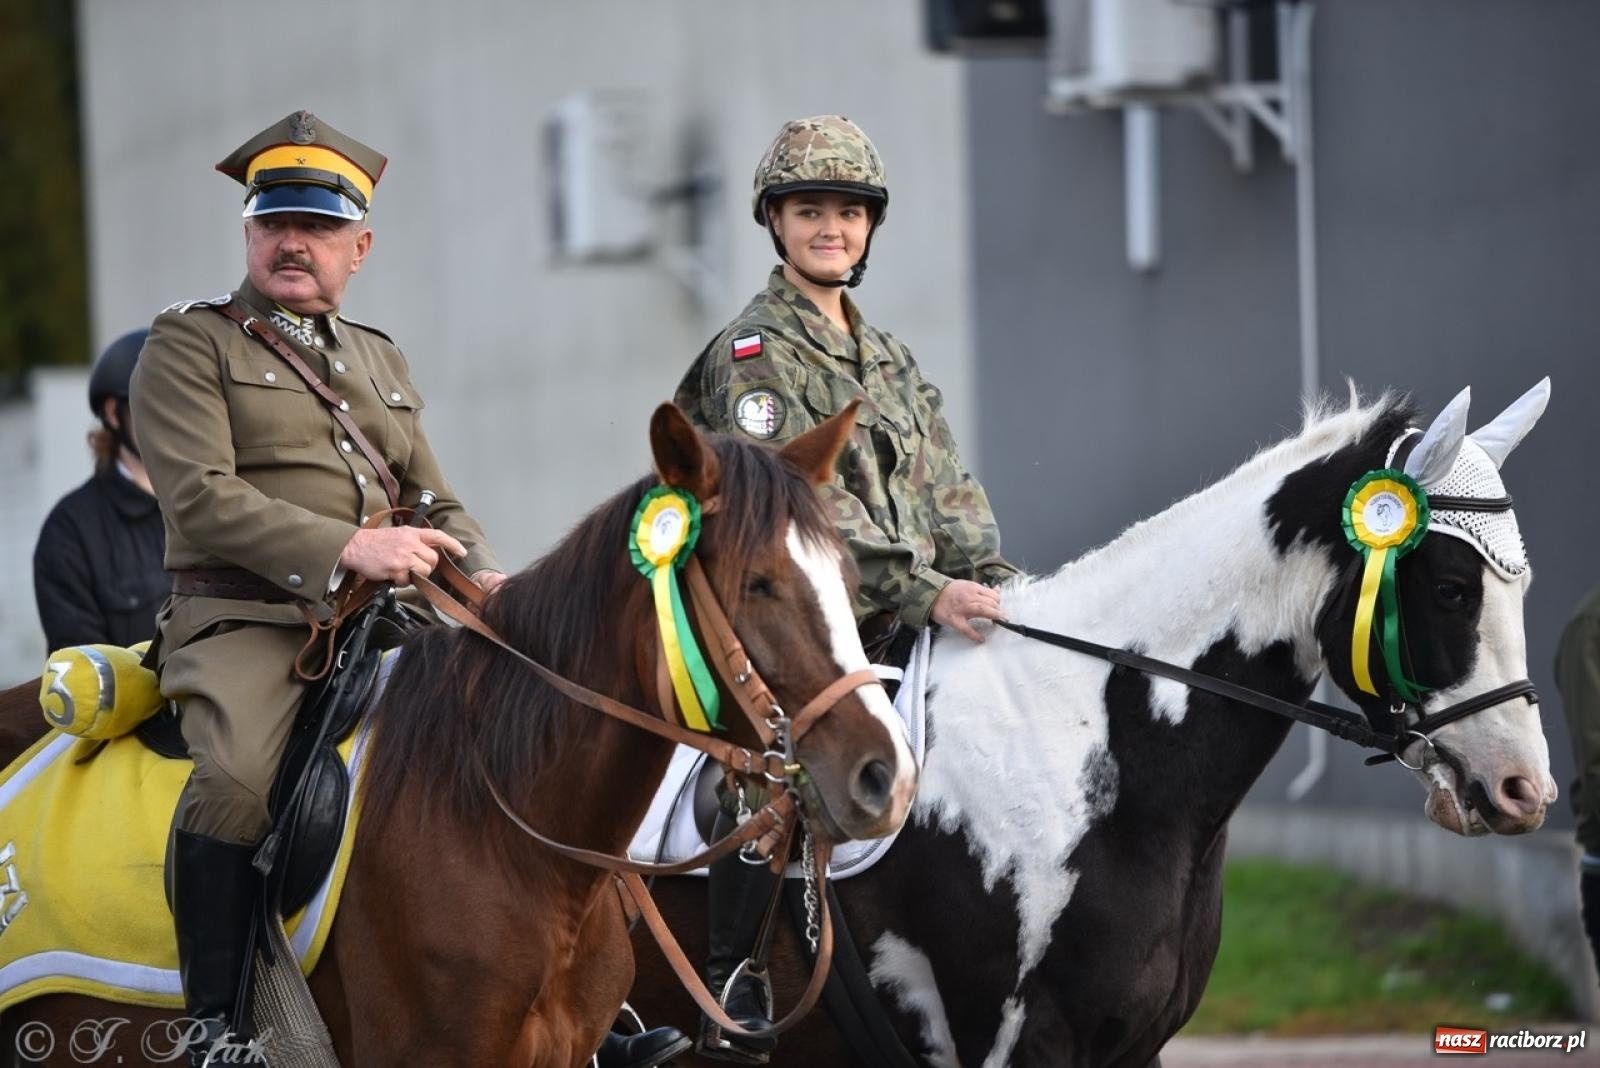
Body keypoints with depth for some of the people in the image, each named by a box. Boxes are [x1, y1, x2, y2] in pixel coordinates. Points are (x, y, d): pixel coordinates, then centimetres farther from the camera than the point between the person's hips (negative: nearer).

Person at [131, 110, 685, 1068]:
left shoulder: (379, 360, 24)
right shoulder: (192, 344, 3)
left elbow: (435, 504, 24)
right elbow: (200, 497, -11)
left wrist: (483, 576, 0)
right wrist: (345, 548, -22)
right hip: (241, 620, -6)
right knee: (238, 775, -35)